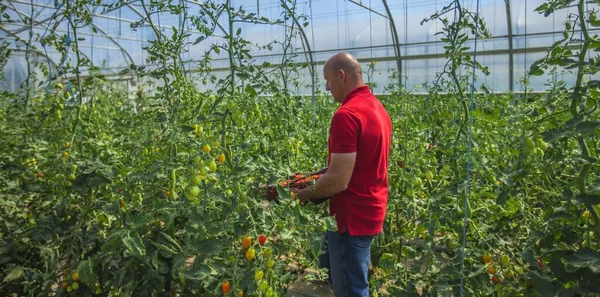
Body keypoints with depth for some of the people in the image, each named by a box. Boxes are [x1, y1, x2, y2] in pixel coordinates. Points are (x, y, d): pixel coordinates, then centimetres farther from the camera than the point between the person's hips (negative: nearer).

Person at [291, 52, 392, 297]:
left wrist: (304, 194, -9)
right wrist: (317, 177, 11)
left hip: (352, 217, -10)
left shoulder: (346, 114, -24)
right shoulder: (378, 108, 8)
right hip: (369, 210, 10)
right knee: (329, 273, 26)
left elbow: (339, 180, -27)